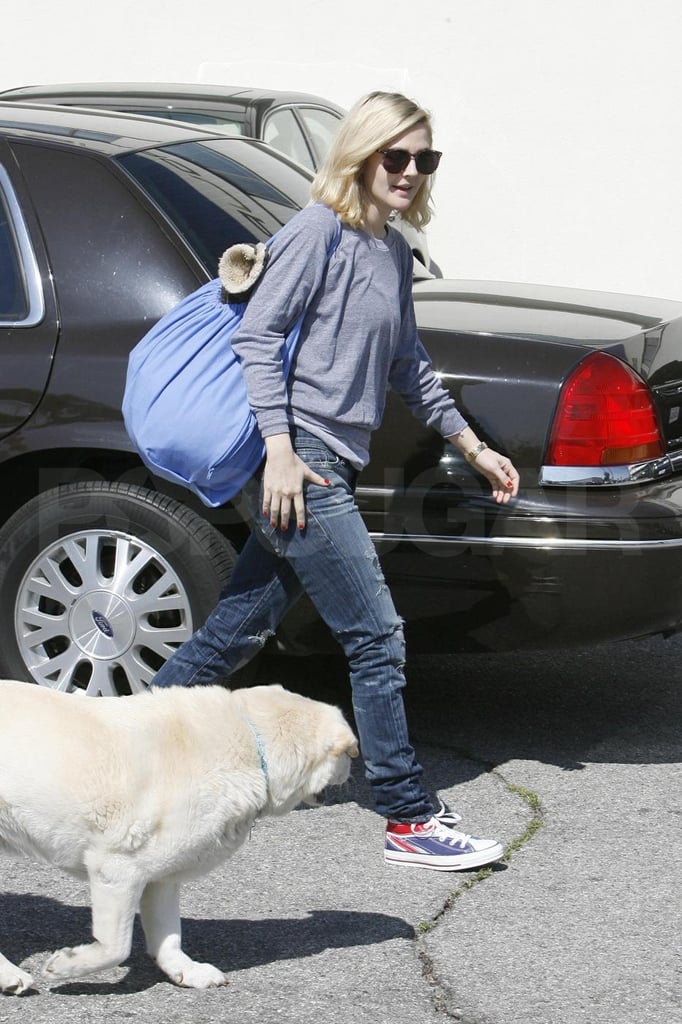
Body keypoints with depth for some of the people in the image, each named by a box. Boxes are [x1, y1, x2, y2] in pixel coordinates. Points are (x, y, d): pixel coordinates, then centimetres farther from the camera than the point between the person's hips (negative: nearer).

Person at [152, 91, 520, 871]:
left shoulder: (394, 252, 17)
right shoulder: (319, 231, -9)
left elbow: (407, 364, 27)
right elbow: (256, 336, -13)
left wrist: (472, 446, 26)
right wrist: (280, 447, -20)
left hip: (328, 473, 9)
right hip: (298, 468, -9)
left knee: (236, 633, 12)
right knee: (376, 639, -6)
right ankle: (409, 821, 2)